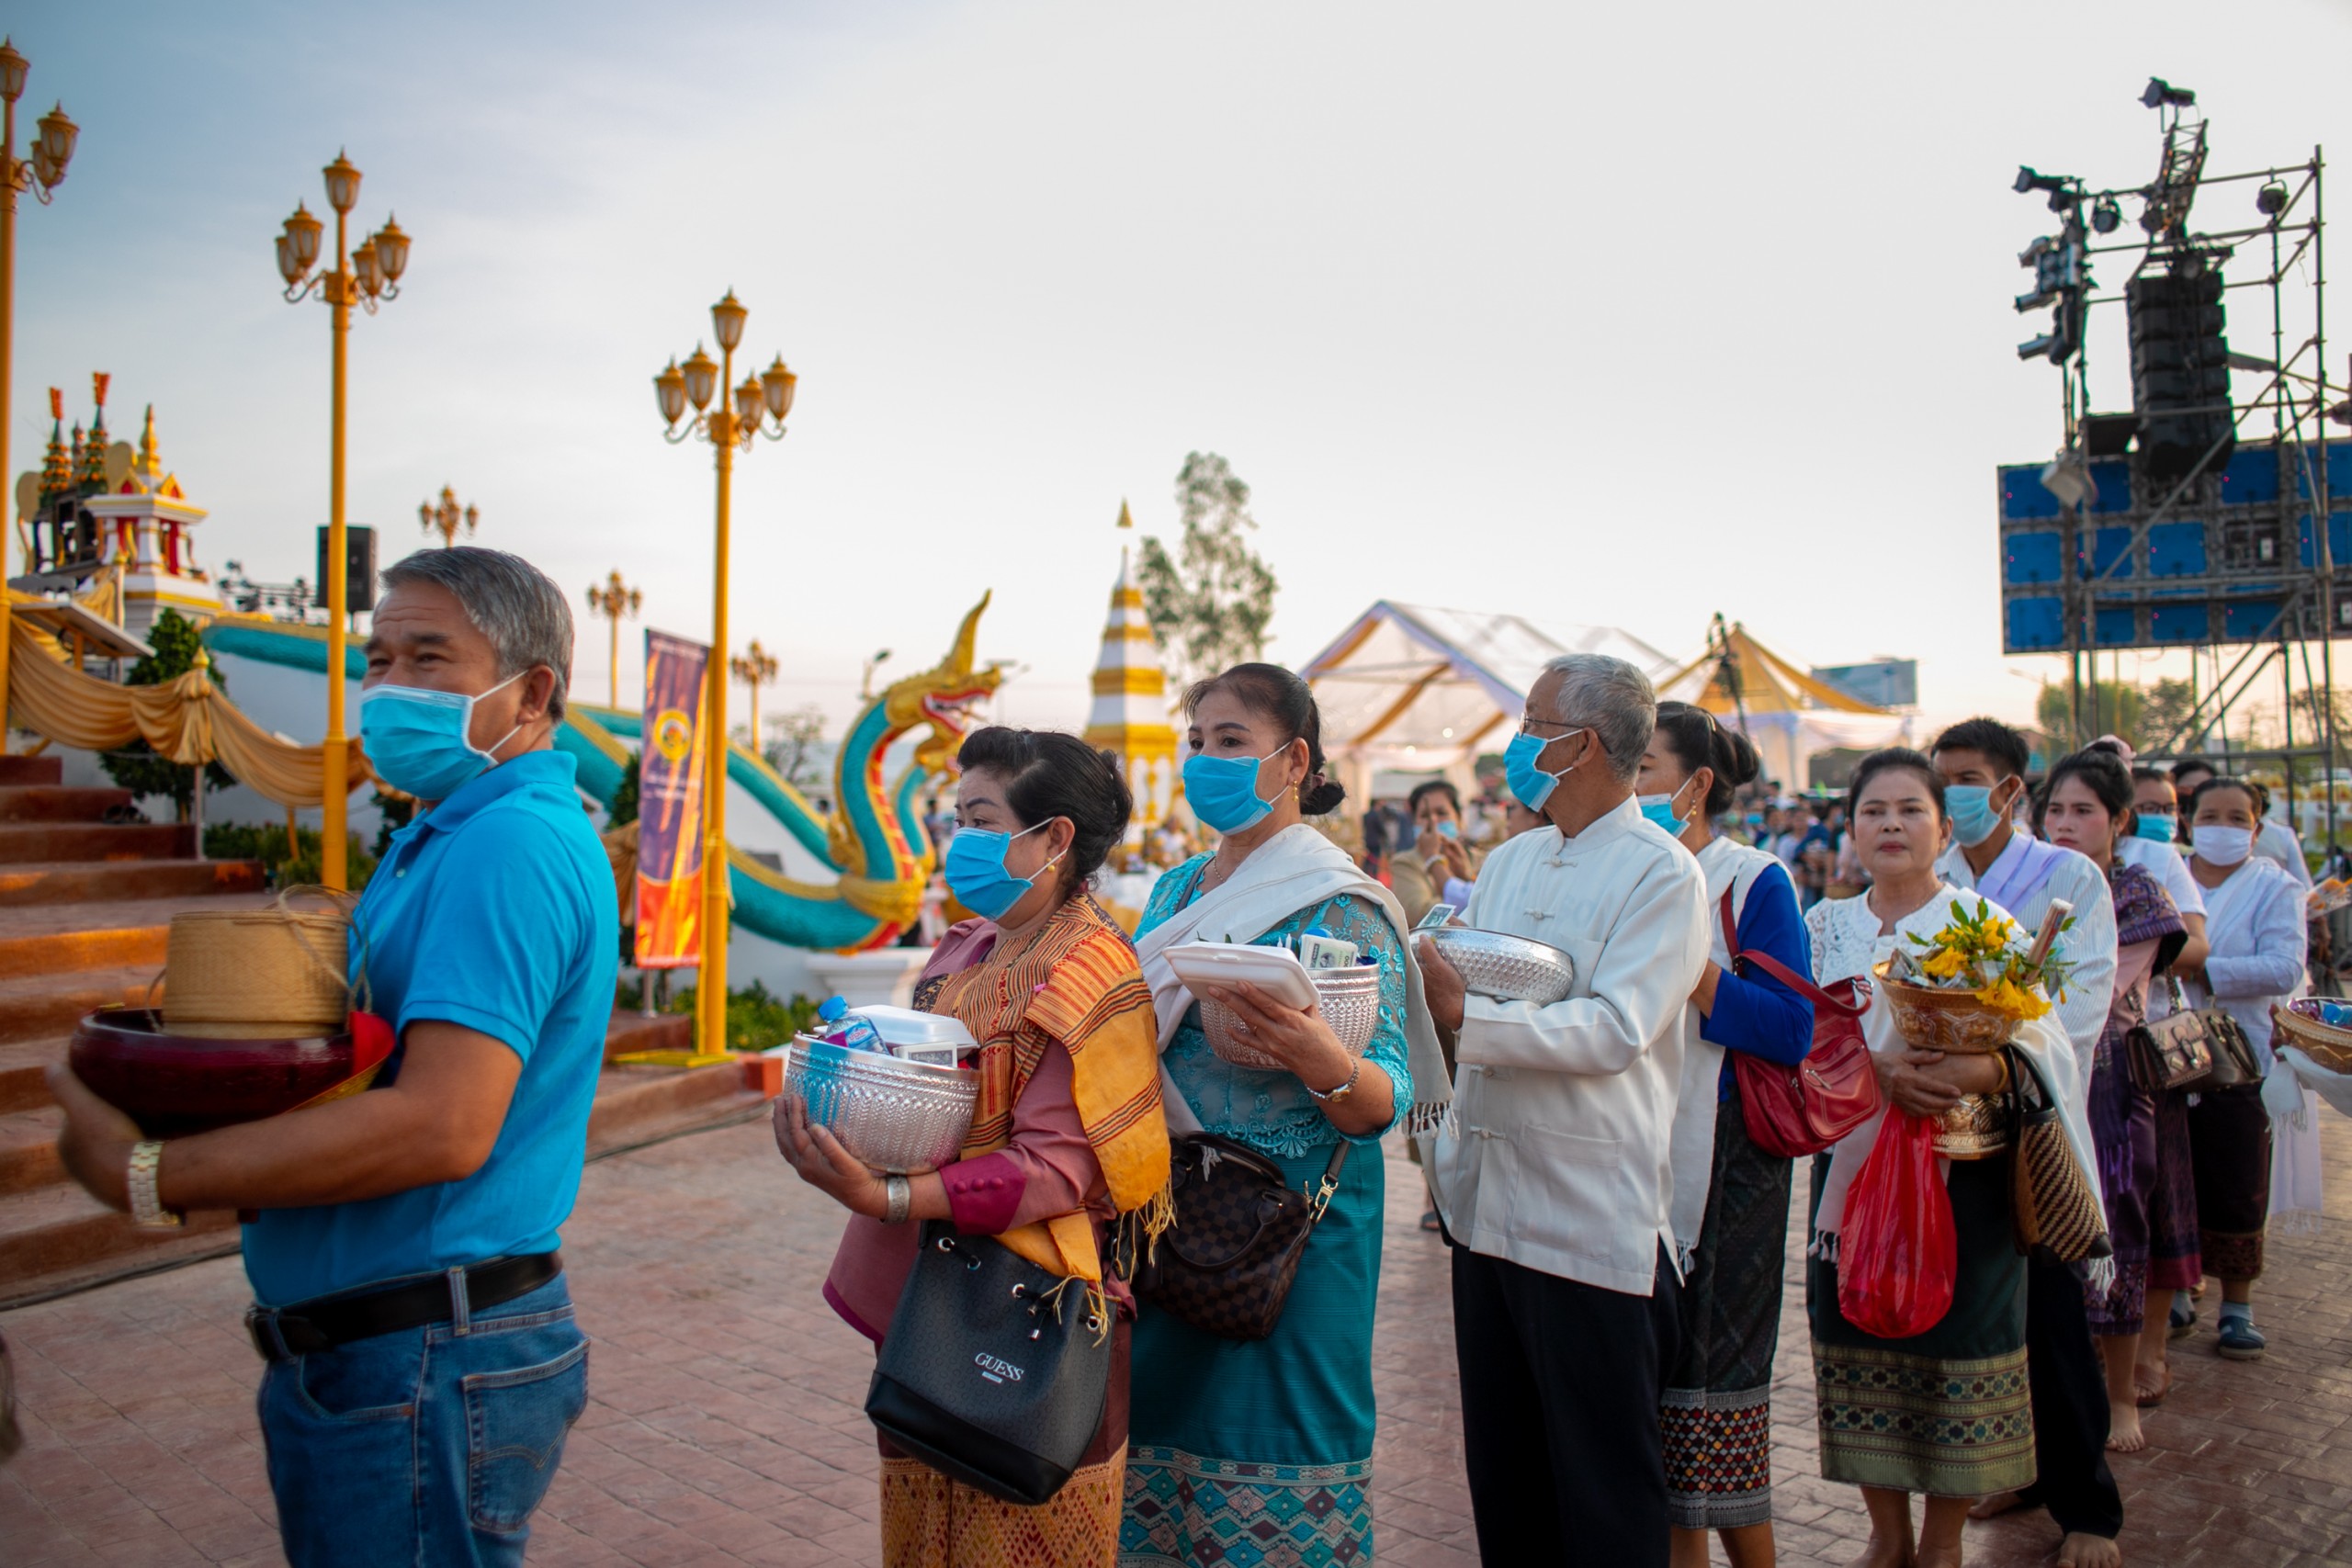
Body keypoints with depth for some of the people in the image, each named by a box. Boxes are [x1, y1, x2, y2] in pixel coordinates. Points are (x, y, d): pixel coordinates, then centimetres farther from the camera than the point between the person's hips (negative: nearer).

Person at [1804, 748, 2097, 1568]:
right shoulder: (1824, 926, 7)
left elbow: (2043, 1039, -8)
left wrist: (1982, 1070, -28)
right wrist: (1874, 1069, -20)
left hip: (1963, 1174, -2)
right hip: (1852, 1170, 2)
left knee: (1957, 1343, 2)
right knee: (1862, 1344, 7)